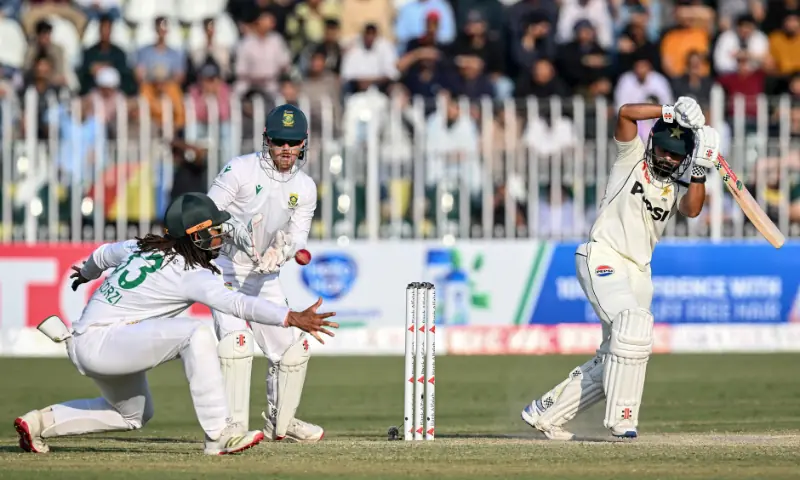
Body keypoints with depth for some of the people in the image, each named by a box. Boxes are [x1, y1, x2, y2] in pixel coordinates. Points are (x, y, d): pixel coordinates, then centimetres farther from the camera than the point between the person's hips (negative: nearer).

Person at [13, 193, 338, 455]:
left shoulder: (142, 247, 10)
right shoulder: (190, 274, -16)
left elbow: (104, 254, 31)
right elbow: (238, 304, -29)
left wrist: (86, 273, 53)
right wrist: (292, 319, -36)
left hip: (84, 344, 10)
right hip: (99, 343, -10)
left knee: (134, 413, 29)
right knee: (197, 333, -24)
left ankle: (41, 423, 28)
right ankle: (219, 435, -25)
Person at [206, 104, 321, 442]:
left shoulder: (305, 188, 2)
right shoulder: (240, 170, -14)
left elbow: (298, 236, -3)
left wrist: (281, 250, -26)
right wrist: (235, 231, -34)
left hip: (264, 275, 6)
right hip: (225, 267, -6)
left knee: (293, 345, 7)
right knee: (236, 336, -26)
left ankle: (279, 422, 27)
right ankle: (233, 425, -26)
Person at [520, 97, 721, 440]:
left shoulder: (677, 188, 12)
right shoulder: (633, 157, 1)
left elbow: (693, 209, -10)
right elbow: (626, 112, -14)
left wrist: (699, 169, -18)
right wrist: (672, 112, -18)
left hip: (638, 271, 7)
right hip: (602, 258, -7)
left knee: (613, 360, 6)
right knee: (632, 323, -28)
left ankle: (545, 411, 19)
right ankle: (621, 418, -25)